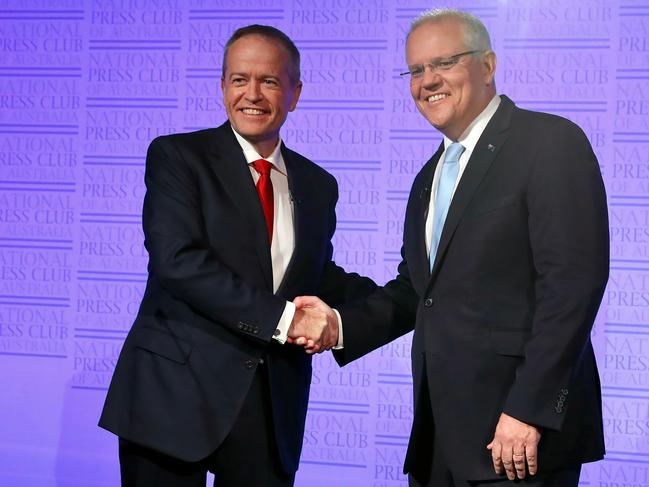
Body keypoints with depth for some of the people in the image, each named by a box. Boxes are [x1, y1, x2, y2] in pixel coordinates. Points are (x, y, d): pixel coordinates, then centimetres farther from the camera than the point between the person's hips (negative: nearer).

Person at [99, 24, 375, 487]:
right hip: (176, 393, -4)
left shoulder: (317, 185, 12)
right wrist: (282, 317, -20)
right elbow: (178, 261, -16)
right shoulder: (177, 156, -4)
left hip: (272, 408, 4)